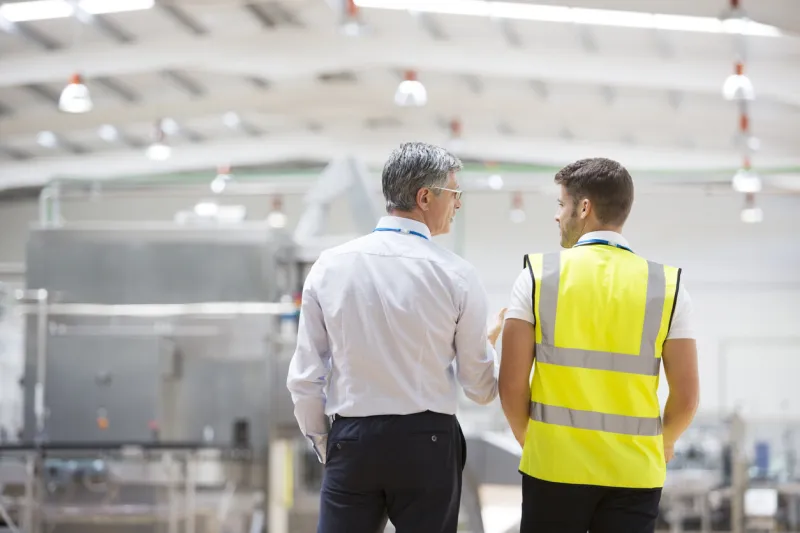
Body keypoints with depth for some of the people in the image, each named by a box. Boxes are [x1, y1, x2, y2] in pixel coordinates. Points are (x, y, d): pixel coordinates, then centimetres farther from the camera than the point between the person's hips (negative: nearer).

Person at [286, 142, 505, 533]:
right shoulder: (455, 274, -6)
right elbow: (480, 388, 2)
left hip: (351, 441, 2)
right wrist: (490, 345, 23)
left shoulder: (329, 265, 0)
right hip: (426, 442, -1)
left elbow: (305, 376, 2)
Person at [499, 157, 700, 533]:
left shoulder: (539, 275, -3)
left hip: (554, 465, -1)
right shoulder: (666, 285, 0)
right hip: (633, 472, 1)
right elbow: (686, 397, 0)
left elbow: (512, 385, -5)